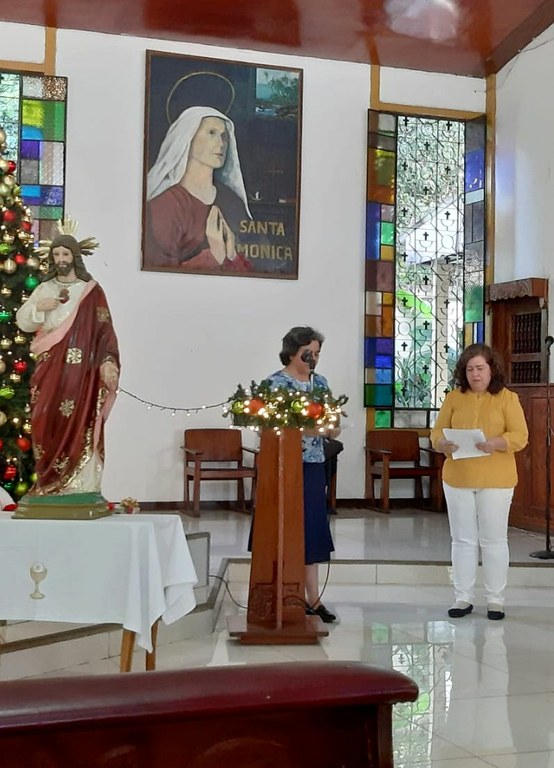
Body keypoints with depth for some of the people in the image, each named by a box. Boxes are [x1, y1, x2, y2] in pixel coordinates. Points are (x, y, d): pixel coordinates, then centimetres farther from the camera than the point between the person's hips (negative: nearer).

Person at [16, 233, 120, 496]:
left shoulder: (92, 291, 3)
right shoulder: (44, 289, 13)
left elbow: (104, 330, -1)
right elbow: (22, 322, 14)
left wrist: (108, 361, -14)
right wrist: (38, 307, -6)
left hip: (81, 371, -3)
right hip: (50, 370, 3)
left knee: (78, 426, -7)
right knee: (48, 424, -2)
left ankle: (80, 490, -5)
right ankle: (49, 486, 4)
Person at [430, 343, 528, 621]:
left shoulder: (507, 398, 0)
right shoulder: (454, 397, 7)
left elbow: (520, 436, -7)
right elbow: (436, 432, 5)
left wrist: (495, 443, -25)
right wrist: (443, 444, -18)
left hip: (495, 481, -2)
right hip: (457, 479, 2)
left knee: (494, 540, 4)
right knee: (463, 540, 8)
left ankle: (495, 599, 14)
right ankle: (463, 598, 16)